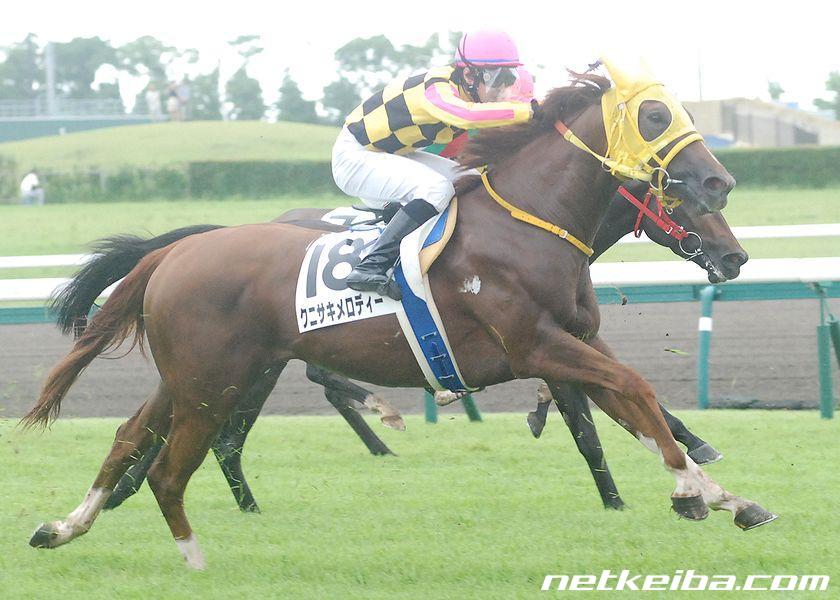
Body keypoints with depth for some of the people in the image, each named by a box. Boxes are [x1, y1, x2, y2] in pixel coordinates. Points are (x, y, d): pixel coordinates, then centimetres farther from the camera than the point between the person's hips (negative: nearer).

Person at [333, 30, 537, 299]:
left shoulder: (466, 90, 0)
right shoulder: (437, 89, -28)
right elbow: (465, 115, -49)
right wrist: (530, 110, -50)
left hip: (391, 156, 10)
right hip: (355, 158, -10)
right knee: (435, 188, -29)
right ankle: (370, 268, -31)